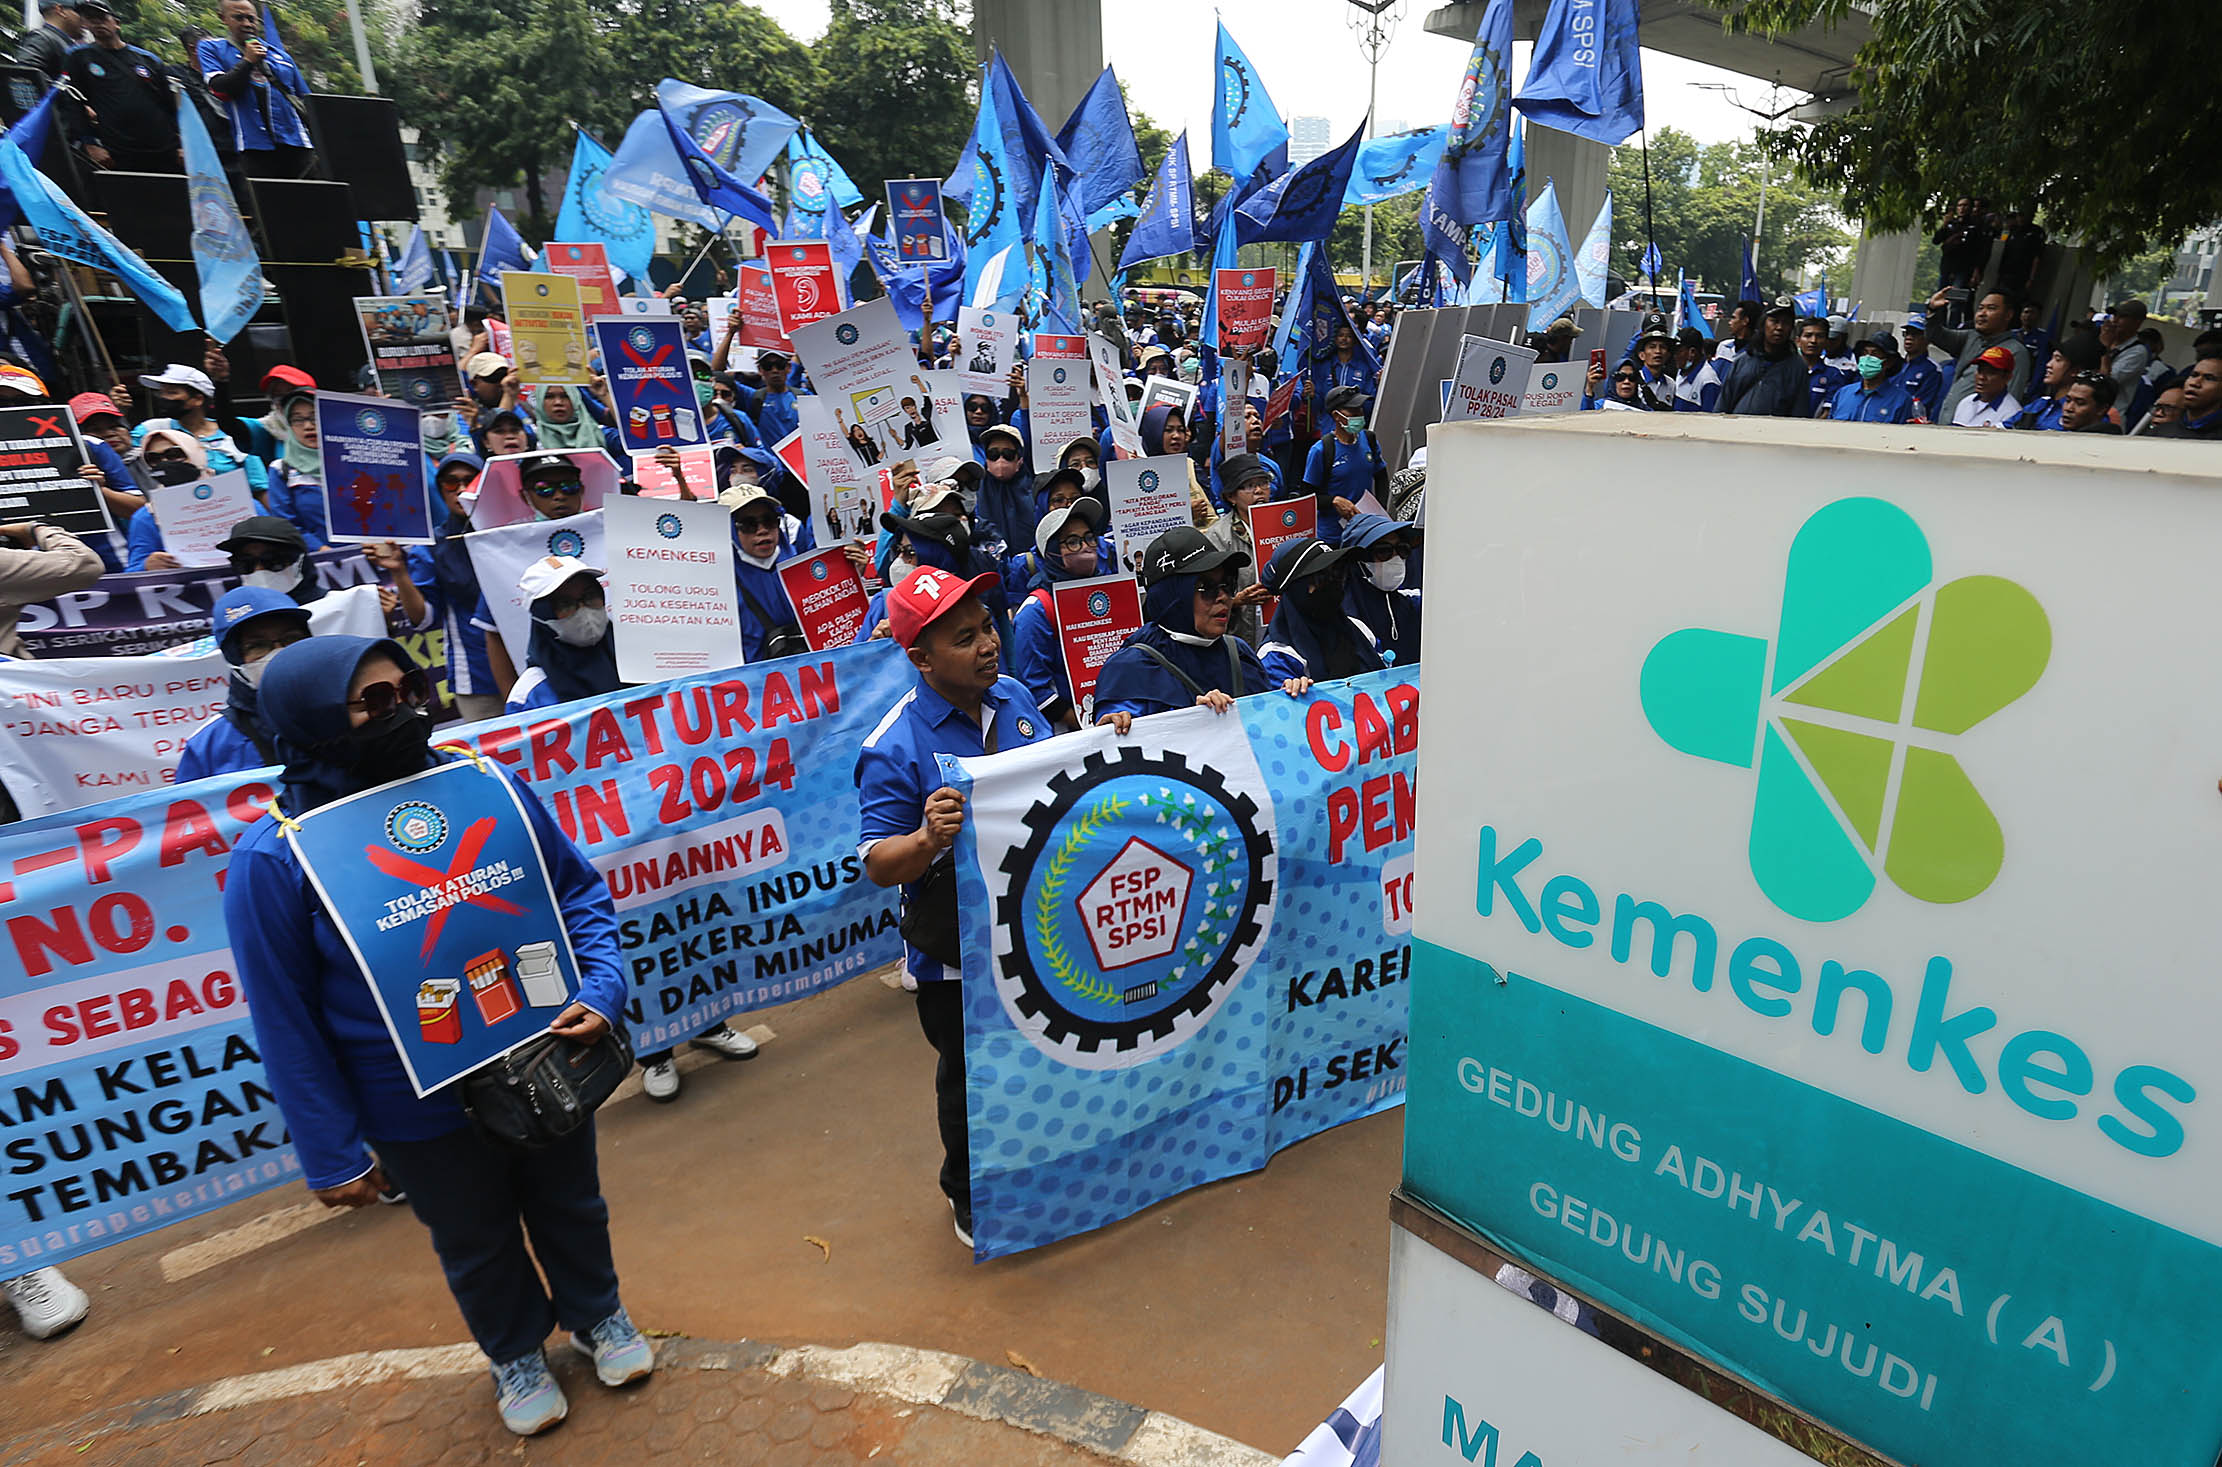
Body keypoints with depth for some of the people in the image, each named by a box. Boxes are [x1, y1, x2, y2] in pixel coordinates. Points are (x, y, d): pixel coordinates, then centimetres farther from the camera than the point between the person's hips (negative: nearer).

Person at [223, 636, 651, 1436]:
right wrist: (332, 1154, -8)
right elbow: (284, 1020, -12)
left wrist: (601, 990, -17)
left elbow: (580, 892, -3)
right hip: (421, 1107, -2)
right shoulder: (274, 855, -19)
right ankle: (515, 1352, 53)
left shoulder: (487, 783, -13)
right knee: (476, 1245, 23)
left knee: (570, 1206, 24)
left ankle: (598, 1313, 54)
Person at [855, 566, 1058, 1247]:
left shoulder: (1014, 696, -3)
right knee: (968, 1075, 16)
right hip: (957, 953, -5)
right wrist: (930, 840, -39)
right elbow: (877, 864, -19)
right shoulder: (894, 749, -22)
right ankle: (970, 1196, 43)